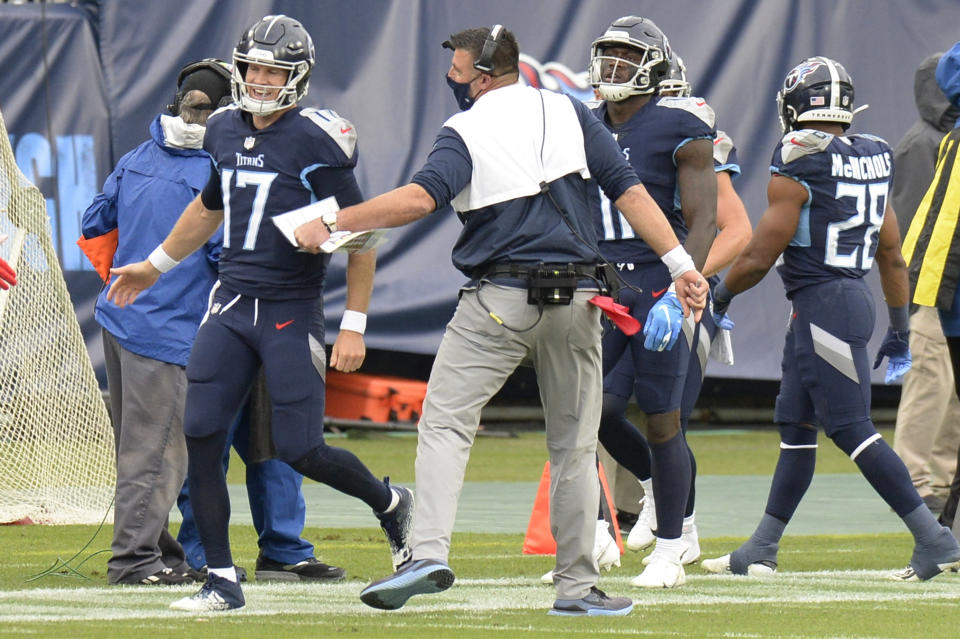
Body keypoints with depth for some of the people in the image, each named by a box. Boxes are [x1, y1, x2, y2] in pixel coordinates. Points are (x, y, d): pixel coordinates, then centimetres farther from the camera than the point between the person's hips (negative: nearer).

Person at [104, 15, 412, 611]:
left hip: (290, 313, -6)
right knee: (200, 434, -6)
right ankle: (221, 579, 2)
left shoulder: (315, 143, -12)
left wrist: (354, 326, -13)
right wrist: (155, 265, 38)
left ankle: (391, 503, 24)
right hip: (232, 303, 6)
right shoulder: (225, 131, 9)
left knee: (300, 450, -7)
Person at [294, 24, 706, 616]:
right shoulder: (568, 113, 9)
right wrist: (681, 263, 3)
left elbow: (422, 197, -19)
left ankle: (431, 552, -21)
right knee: (573, 445, 11)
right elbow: (629, 190, 3)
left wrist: (330, 225, -15)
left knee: (446, 423, -2)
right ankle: (577, 584, 11)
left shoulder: (466, 132, -3)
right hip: (575, 300, 4)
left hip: (500, 301, -4)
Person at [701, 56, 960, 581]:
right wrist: (899, 329, 24)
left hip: (821, 302, -9)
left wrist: (719, 295, 7)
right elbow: (892, 253, 17)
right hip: (855, 297, 9)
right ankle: (760, 550, 19)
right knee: (795, 425, 14)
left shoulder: (797, 167, -15)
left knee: (851, 429, -8)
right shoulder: (872, 160, 10)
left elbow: (759, 257, -11)